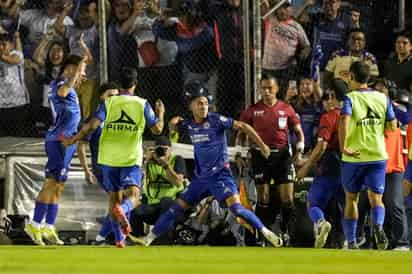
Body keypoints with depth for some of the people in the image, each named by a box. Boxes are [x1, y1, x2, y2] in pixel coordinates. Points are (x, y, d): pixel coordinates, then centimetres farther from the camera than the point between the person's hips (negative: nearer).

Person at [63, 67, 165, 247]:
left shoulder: (109, 102, 0)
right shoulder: (142, 104, -1)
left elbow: (92, 125, -10)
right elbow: (157, 129, 2)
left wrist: (72, 140, 0)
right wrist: (160, 114, 22)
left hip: (109, 158, 2)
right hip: (131, 158, -2)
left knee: (114, 196, 14)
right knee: (133, 196, -8)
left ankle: (119, 239, 15)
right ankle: (123, 209, -44)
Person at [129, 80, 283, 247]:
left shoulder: (215, 120, -11)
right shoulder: (189, 125, 5)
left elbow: (242, 126, -11)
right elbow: (172, 127, 25)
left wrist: (261, 145, -14)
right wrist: (174, 121, 1)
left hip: (220, 174, -6)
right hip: (201, 177, 6)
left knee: (236, 208, -23)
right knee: (177, 208, 10)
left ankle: (265, 232, -13)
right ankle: (149, 238, 17)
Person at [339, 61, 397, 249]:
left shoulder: (350, 98, -7)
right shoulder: (382, 98, 4)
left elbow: (344, 120, -25)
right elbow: (392, 126, 6)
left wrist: (343, 147, -22)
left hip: (353, 156, -2)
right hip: (378, 156, 2)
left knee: (351, 198, 13)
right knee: (376, 197, 1)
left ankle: (351, 241, 14)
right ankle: (378, 227, -30)